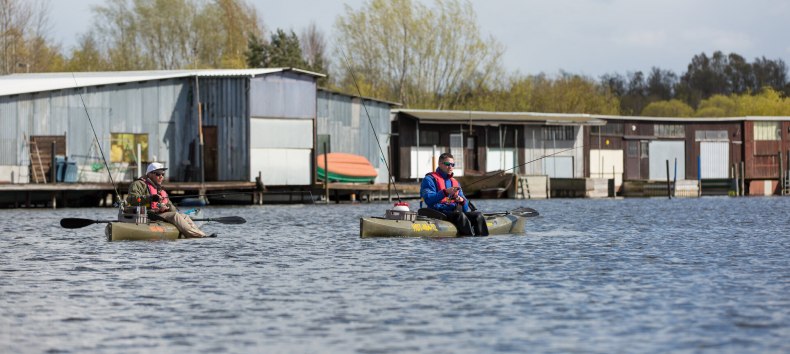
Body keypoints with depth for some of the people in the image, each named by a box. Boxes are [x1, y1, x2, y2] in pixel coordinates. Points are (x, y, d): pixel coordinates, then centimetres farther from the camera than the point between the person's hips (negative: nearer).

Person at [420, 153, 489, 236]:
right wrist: (445, 192, -25)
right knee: (460, 215, -35)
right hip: (439, 212, -7)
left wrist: (462, 200, -7)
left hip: (454, 211, 7)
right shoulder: (430, 179, 3)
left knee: (478, 215, -16)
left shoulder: (455, 182, 26)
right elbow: (428, 200, -13)